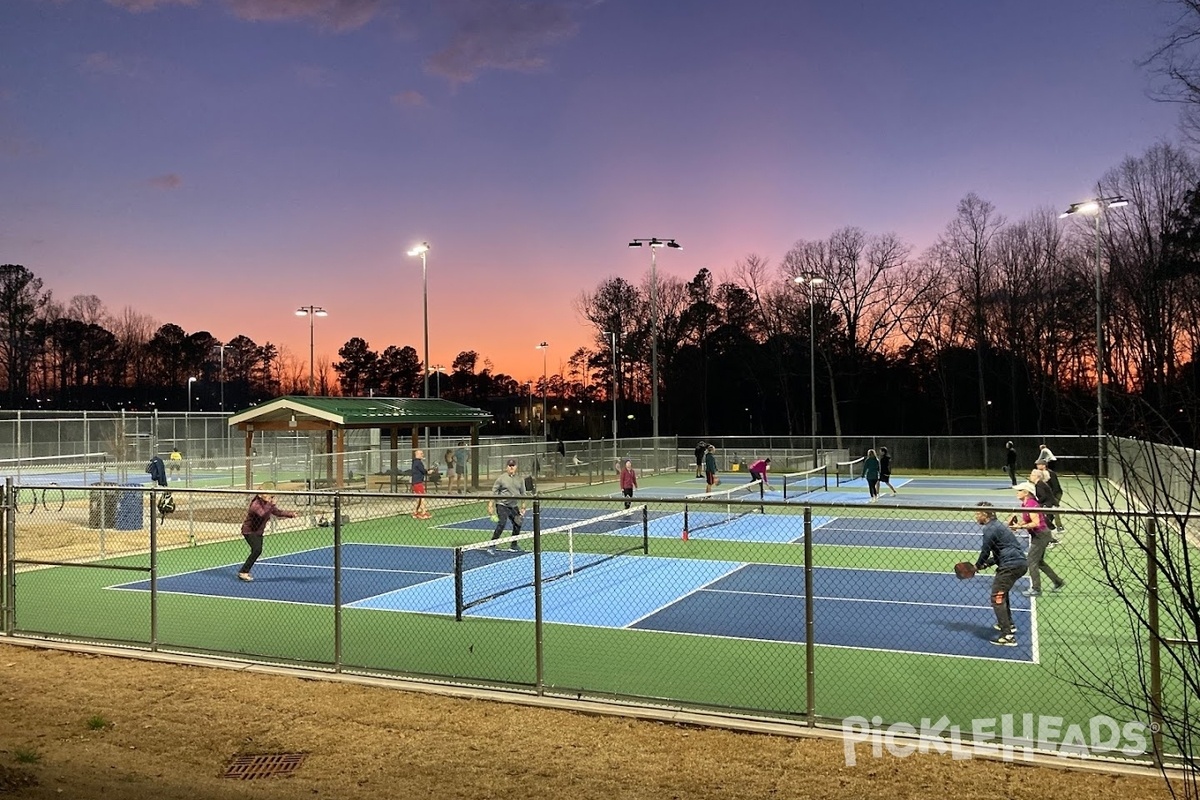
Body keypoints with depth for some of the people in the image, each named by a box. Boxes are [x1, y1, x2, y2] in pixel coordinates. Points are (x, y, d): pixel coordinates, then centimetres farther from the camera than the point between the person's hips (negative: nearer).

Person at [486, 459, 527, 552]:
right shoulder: (501, 479, -7)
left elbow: (522, 494, 14)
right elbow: (493, 492, -5)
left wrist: (523, 507, 13)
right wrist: (490, 506, -9)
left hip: (514, 506, 6)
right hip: (502, 505, -6)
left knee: (517, 524, 9)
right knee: (501, 524, -19)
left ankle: (514, 545, 28)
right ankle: (492, 546, -15)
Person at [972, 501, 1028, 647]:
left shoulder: (990, 529, -12)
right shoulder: (997, 525, 19)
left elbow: (985, 552, -8)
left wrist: (977, 565, 10)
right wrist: (986, 564, 13)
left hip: (1010, 565, -11)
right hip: (1020, 563, 11)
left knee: (997, 597, -8)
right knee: (1002, 593, 29)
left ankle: (1008, 636, -13)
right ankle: (1009, 625, 40)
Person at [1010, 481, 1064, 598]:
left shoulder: (1031, 504, -22)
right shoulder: (1025, 504, 7)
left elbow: (1036, 523, -27)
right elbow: (1024, 521, 14)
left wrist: (1020, 527, -24)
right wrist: (1016, 525, -4)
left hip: (1040, 535, -10)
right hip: (1039, 535, 10)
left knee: (1031, 561, -5)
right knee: (1039, 562, 20)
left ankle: (1036, 589, 3)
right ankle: (1058, 582, 30)